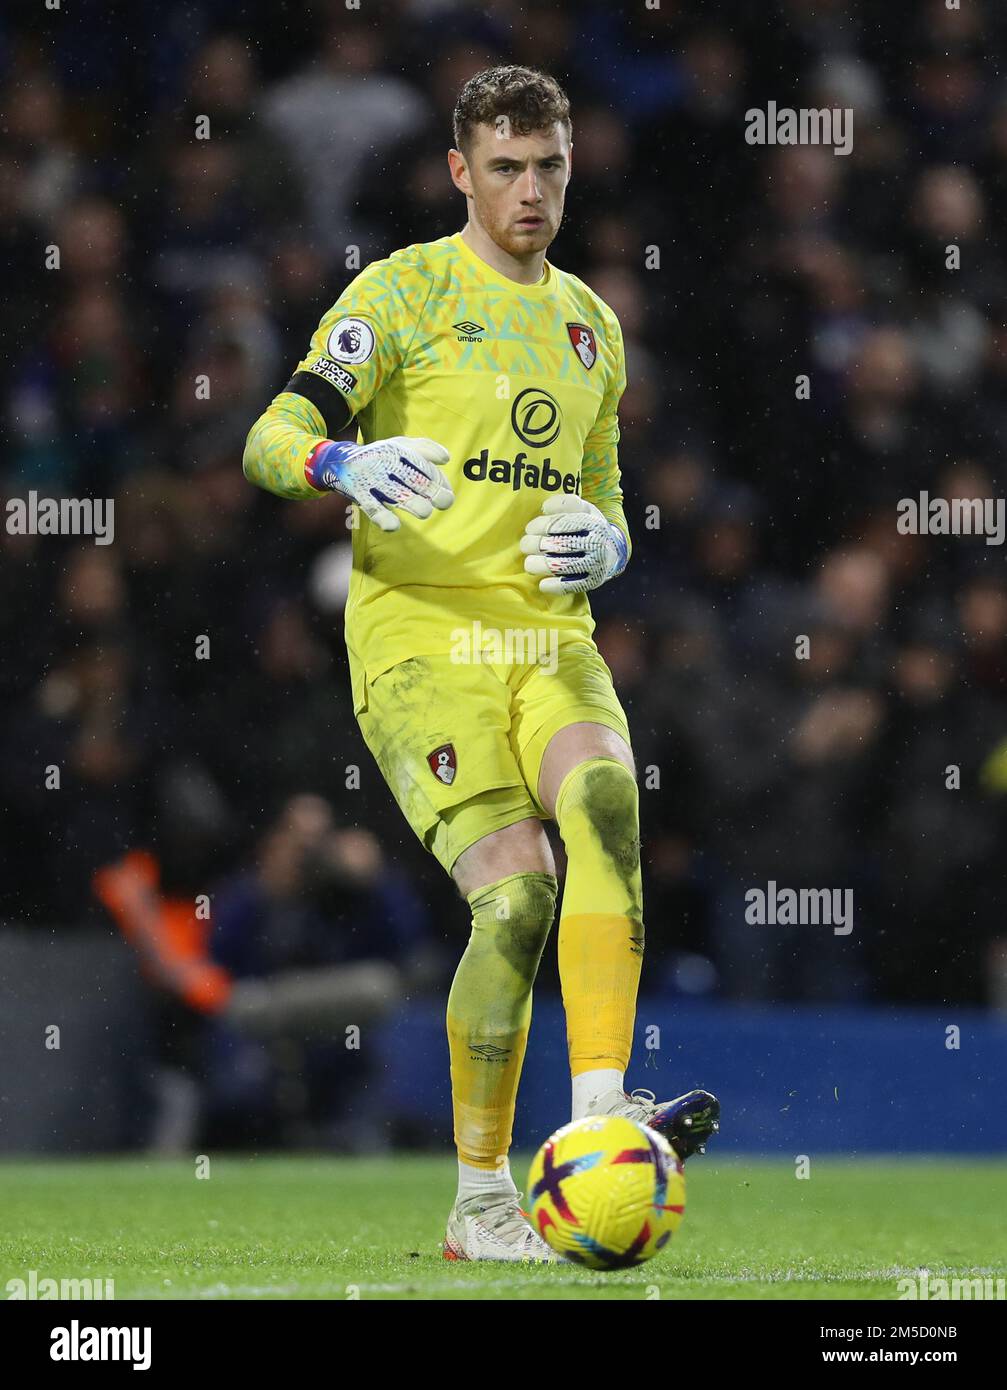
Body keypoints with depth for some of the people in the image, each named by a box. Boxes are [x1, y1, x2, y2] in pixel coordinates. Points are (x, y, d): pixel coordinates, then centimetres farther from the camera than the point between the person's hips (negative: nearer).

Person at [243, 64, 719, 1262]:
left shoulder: (590, 326, 19)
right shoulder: (404, 290, 1)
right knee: (517, 892, -20)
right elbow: (272, 440, -9)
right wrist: (347, 464, -32)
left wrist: (602, 548, 3)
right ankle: (481, 1202, -6)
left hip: (547, 636, 5)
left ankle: (600, 1112, -34)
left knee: (604, 795, -29)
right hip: (419, 630, -5)